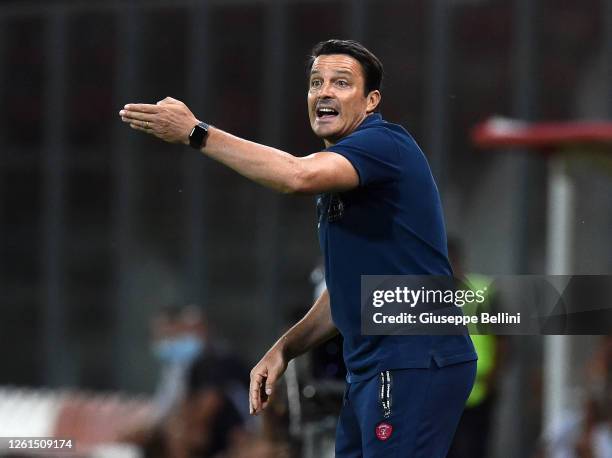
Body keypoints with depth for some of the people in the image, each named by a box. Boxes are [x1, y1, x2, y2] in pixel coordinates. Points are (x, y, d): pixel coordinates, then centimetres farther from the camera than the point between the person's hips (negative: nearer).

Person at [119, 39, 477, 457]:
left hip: (414, 364, -10)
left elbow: (298, 175, -29)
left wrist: (196, 133, -24)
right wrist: (283, 350, 14)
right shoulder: (335, 178, 21)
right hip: (371, 371, 10)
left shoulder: (385, 143, -11)